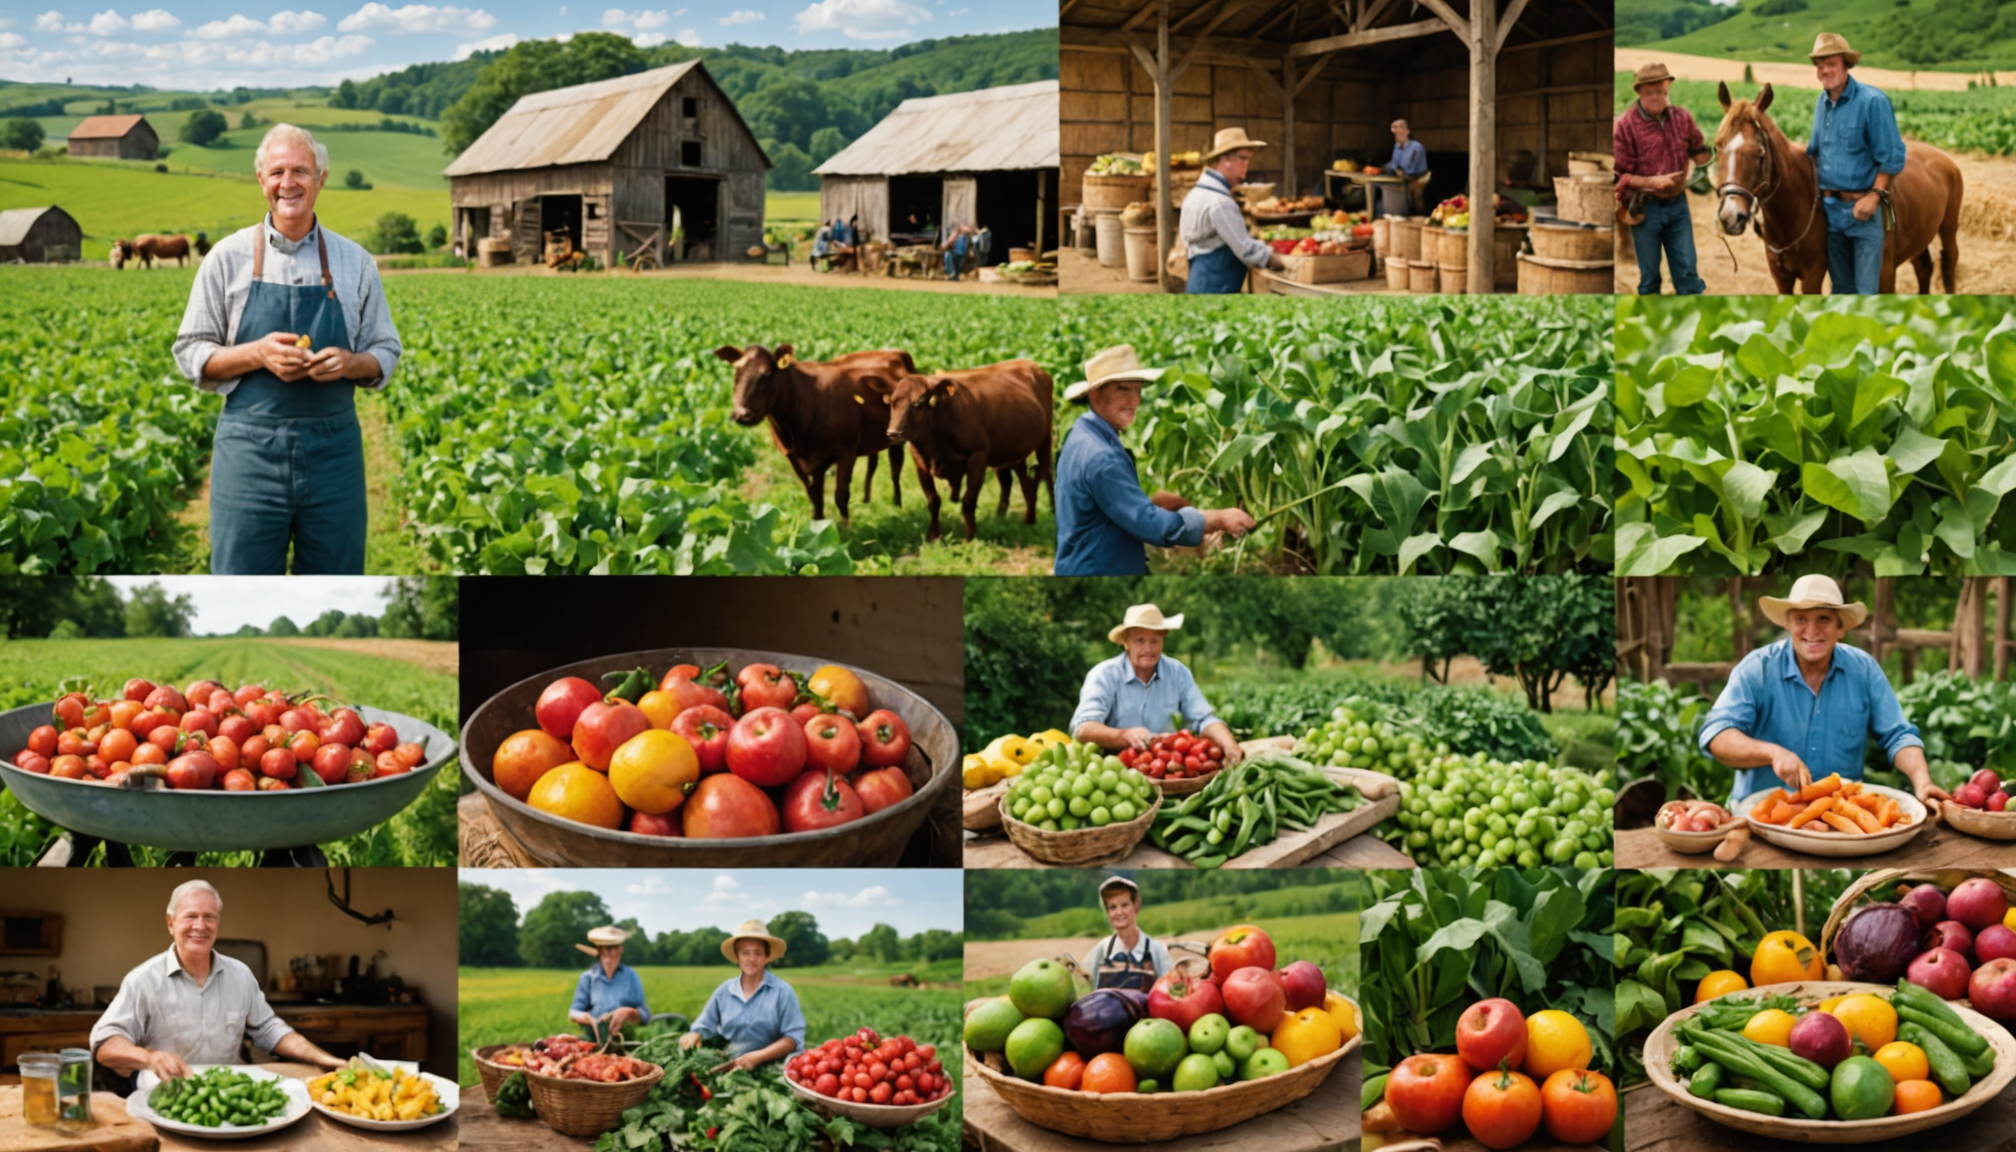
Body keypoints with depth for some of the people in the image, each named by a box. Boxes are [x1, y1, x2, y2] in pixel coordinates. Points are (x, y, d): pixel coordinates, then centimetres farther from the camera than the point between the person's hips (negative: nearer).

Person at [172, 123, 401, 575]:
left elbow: (385, 355, 12)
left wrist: (349, 363, -11)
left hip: (333, 450, 1)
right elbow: (191, 355, 4)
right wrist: (256, 354, -14)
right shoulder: (228, 258, 3)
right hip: (250, 448, -1)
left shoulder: (355, 262, 7)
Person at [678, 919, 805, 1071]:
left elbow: (794, 1038, -4)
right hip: (730, 1069, 4)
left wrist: (759, 1056, -16)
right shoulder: (724, 991, 14)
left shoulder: (782, 992, 1)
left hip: (769, 1070, -4)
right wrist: (694, 1035, -6)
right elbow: (704, 1026, 18)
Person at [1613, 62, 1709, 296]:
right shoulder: (1625, 126, -12)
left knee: (1687, 271, 5)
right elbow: (1619, 175, -10)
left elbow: (1699, 152, 16)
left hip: (1678, 204, 3)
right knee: (1649, 276, 7)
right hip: (1644, 208, -3)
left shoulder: (1682, 118, 0)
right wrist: (1652, 182, -22)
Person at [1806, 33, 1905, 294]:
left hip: (1862, 207, -6)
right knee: (1841, 287, 15)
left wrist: (1874, 196, -19)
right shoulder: (1821, 102, 8)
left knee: (1867, 290, -5)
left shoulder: (1872, 101, -12)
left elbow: (1892, 157, -13)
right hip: (1830, 208, 6)